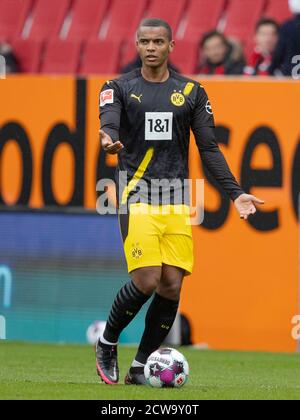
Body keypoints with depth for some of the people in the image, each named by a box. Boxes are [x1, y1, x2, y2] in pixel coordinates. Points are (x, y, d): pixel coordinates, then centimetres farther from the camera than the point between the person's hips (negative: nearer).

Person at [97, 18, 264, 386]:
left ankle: (140, 367, 8)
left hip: (177, 199, 3)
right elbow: (109, 123, -14)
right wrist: (108, 139, -39)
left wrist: (235, 193, 1)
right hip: (137, 195, -3)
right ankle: (107, 344, 8)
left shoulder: (191, 92, 12)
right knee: (146, 280, -17)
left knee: (172, 285, -5)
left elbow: (208, 148, 11)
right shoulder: (120, 88, 5)